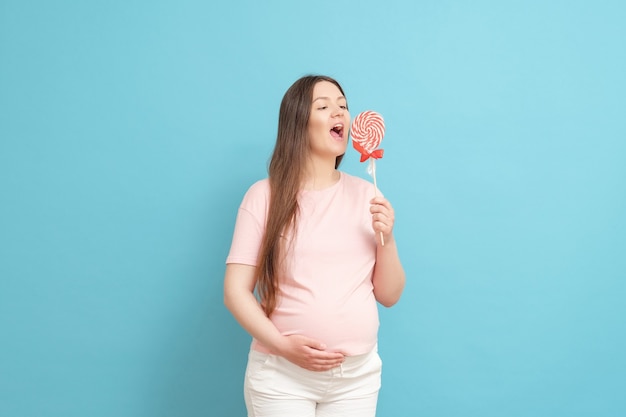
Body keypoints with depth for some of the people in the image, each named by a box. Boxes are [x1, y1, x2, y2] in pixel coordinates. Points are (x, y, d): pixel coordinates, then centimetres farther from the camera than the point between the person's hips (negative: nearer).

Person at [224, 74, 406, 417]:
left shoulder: (365, 194, 3)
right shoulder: (265, 196, -5)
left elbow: (389, 296, 6)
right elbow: (236, 291, -5)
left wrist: (386, 239, -10)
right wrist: (283, 345, -17)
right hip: (281, 373, -3)